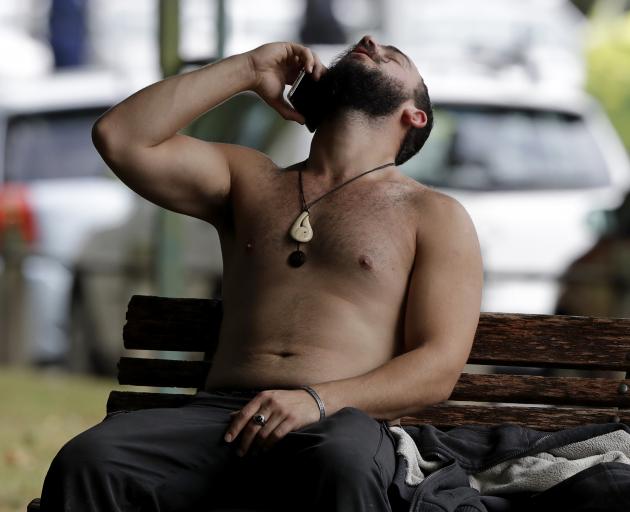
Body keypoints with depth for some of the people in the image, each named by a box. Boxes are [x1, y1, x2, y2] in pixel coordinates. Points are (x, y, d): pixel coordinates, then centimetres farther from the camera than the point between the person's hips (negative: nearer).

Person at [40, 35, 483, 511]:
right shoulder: (251, 181, 27)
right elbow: (120, 137, 13)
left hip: (343, 422, -3)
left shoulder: (435, 216, 16)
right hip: (220, 410, 3)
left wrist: (318, 400, -14)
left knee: (343, 468, -42)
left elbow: (438, 369, 3)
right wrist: (248, 69, 16)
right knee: (87, 460, -31)